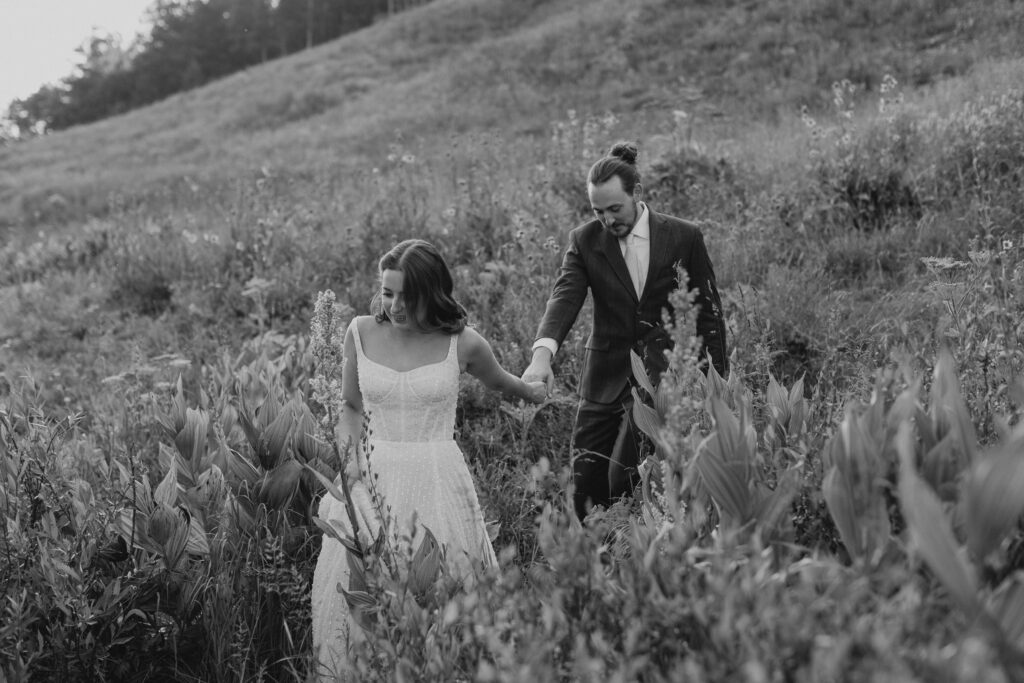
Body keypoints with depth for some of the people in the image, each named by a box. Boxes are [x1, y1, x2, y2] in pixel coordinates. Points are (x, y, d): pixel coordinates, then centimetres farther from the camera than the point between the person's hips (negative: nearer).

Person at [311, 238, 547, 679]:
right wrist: (347, 447, -4)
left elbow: (500, 382, 16)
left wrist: (532, 392, 32)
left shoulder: (462, 344, -7)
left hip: (438, 482, -2)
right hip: (372, 479, 2)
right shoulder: (361, 334, -1)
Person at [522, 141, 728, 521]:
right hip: (606, 374, 3)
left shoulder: (683, 237, -2)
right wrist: (542, 353, -32)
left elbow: (708, 309, 4)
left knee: (625, 476, -14)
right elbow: (565, 296, -14)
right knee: (586, 480, 3)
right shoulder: (584, 241, 1)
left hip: (665, 373, -2)